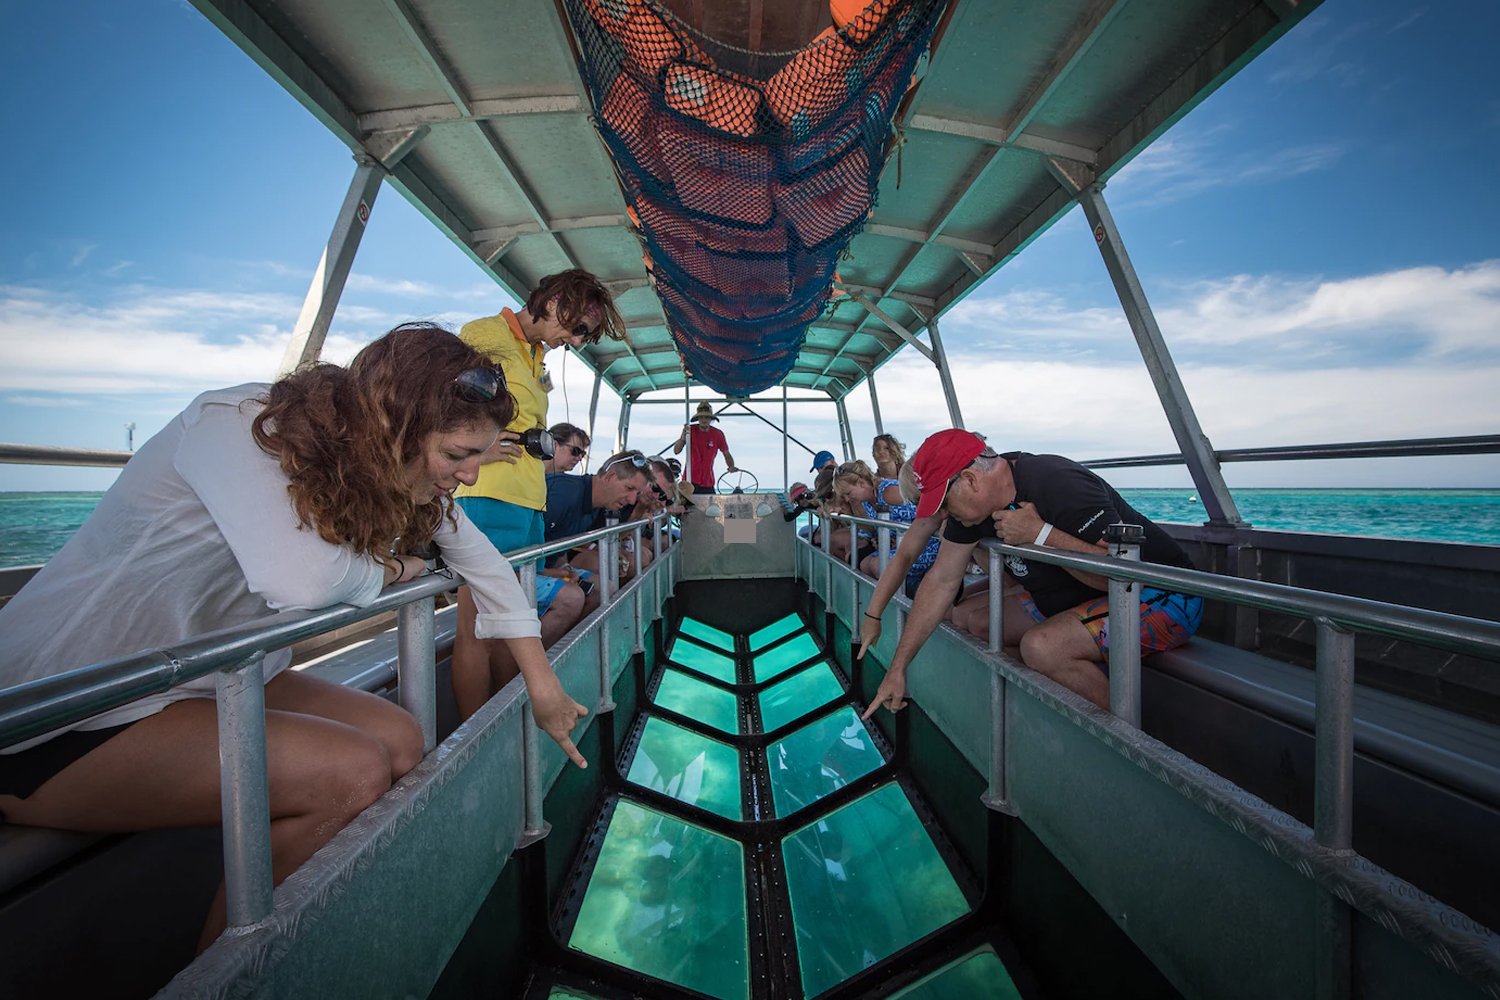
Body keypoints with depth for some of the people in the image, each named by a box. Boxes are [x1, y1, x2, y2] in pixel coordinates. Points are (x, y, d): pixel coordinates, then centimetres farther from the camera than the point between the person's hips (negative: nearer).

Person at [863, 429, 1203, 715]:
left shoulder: (1058, 485, -29)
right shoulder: (973, 503, -5)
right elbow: (941, 580, -2)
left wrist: (1040, 533, -31)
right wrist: (897, 667, -3)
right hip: (1069, 596, 8)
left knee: (1041, 646, -31)